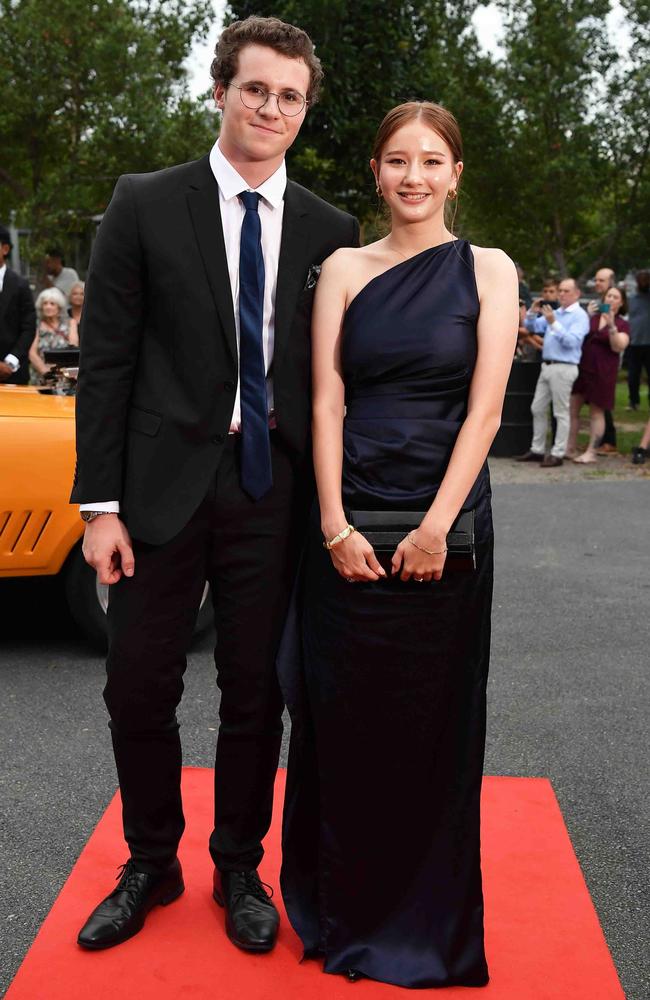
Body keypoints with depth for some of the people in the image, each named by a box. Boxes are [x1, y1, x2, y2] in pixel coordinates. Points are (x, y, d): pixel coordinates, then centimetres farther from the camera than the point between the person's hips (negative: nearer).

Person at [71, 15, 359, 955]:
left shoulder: (330, 230, 6)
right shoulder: (145, 204, 1)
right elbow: (105, 357, -2)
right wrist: (100, 500, -7)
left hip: (274, 488, 1)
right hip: (165, 480, -1)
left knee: (256, 693, 10)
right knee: (138, 688, 7)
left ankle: (239, 868, 31)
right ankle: (151, 866, 30)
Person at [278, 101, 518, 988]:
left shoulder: (489, 271, 3)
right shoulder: (345, 269, 6)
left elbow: (485, 405, -6)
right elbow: (326, 402, 0)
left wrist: (437, 527, -14)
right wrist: (334, 525, -10)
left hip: (444, 527, -1)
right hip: (349, 523, 1)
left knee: (433, 723, 8)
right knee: (340, 714, 8)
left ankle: (422, 924, 28)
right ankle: (336, 906, 29)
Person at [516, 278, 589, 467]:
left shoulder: (580, 315, -6)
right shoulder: (555, 313, 17)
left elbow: (571, 341, -19)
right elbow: (533, 327, 18)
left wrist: (553, 323, -24)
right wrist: (533, 312, 0)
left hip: (564, 368, -8)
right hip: (547, 366, 8)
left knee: (561, 412, -2)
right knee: (537, 409, 11)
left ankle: (558, 454, 3)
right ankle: (537, 450, 19)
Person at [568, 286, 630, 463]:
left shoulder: (622, 325, 1)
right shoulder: (592, 317, 13)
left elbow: (618, 347, -14)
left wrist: (611, 326, -25)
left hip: (602, 372, -4)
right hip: (581, 368, 4)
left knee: (596, 412, 2)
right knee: (571, 409, 2)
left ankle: (591, 452, 8)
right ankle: (570, 449, 12)